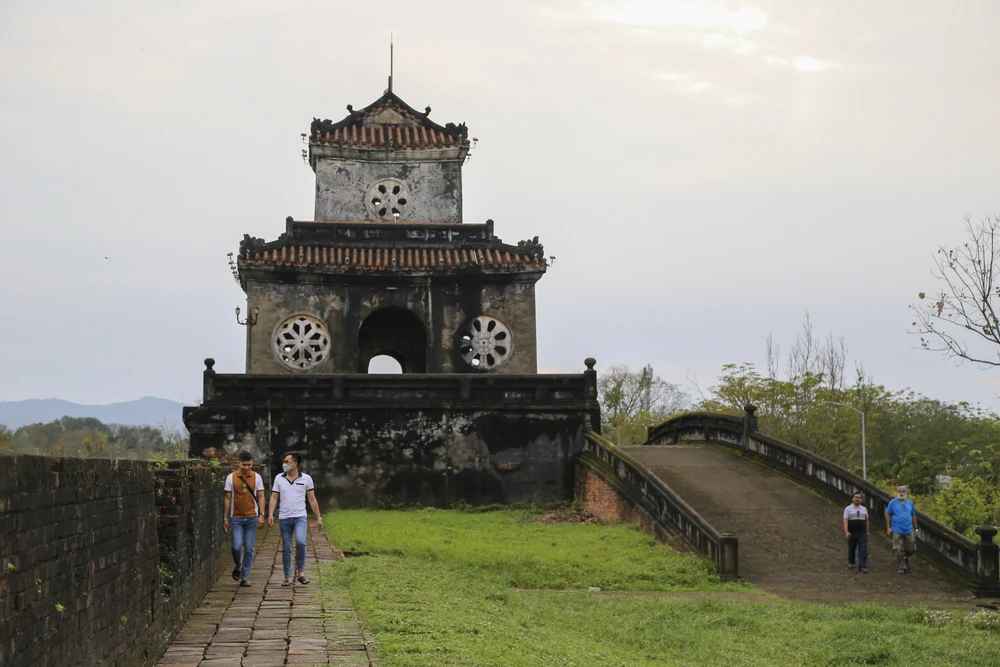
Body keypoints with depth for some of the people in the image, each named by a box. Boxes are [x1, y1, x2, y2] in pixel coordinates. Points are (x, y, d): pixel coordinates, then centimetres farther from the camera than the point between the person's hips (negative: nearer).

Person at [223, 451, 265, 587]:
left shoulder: (256, 477, 2)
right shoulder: (231, 478, 0)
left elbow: (260, 497, 3)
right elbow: (228, 498, 3)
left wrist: (261, 515, -7)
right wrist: (225, 518, 2)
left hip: (252, 518, 1)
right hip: (236, 518, -1)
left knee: (249, 549, 2)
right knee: (237, 546, -11)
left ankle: (245, 577, 11)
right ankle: (238, 566, 18)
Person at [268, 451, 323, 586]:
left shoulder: (306, 479, 1)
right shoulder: (279, 478, 5)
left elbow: (312, 499, 6)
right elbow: (274, 497, 3)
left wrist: (319, 517, 4)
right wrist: (270, 514, -11)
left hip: (300, 517, -2)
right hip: (284, 518, 2)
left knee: (300, 542, -24)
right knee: (286, 549, 5)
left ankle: (300, 571, -8)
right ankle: (288, 577, 15)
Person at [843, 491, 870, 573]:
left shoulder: (864, 509, 11)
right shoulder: (848, 509, -1)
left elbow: (867, 521, 15)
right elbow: (845, 521, -9)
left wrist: (867, 531, 11)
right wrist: (846, 532, -20)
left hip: (862, 533, 2)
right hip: (852, 533, -2)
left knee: (863, 550, -8)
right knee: (851, 549, 11)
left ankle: (862, 566, -9)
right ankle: (850, 563, 31)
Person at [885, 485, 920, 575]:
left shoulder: (910, 503, 8)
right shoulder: (893, 502, -2)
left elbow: (914, 516, 15)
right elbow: (887, 514, 0)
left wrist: (916, 528, 14)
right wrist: (888, 527, -6)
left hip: (909, 530, 3)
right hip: (897, 531, -3)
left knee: (911, 549, 6)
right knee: (899, 550, -3)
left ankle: (906, 558, 36)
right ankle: (902, 567, 10)